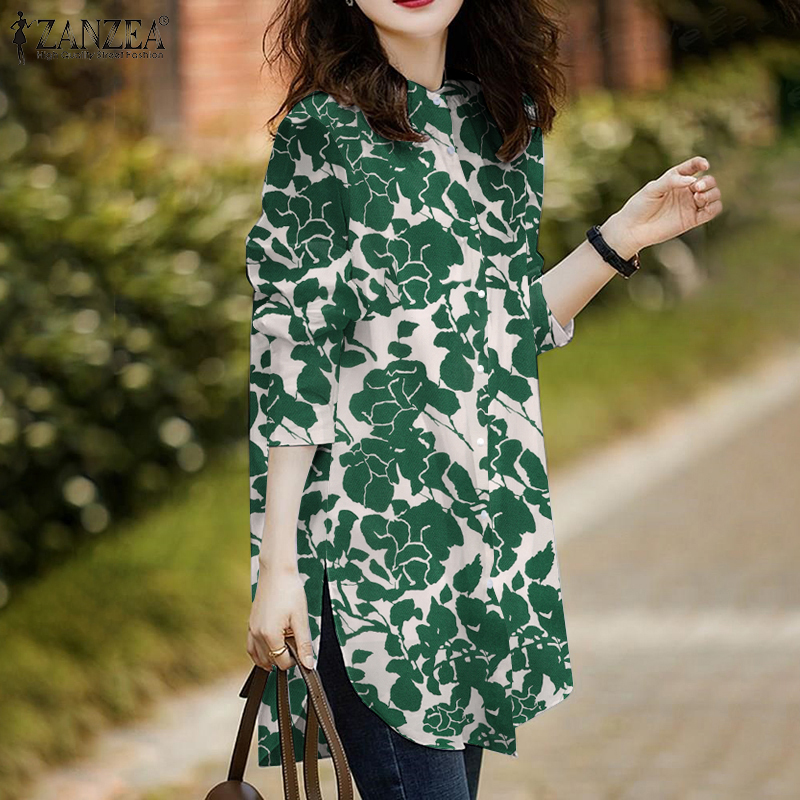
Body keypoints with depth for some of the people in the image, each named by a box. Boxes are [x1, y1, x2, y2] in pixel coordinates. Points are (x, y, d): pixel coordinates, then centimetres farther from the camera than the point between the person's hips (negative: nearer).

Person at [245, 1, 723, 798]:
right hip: (369, 526, -6)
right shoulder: (322, 133, -4)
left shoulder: (508, 120, 13)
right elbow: (290, 354, -7)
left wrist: (624, 236, 8)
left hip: (494, 520, 6)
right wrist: (279, 562, -11)